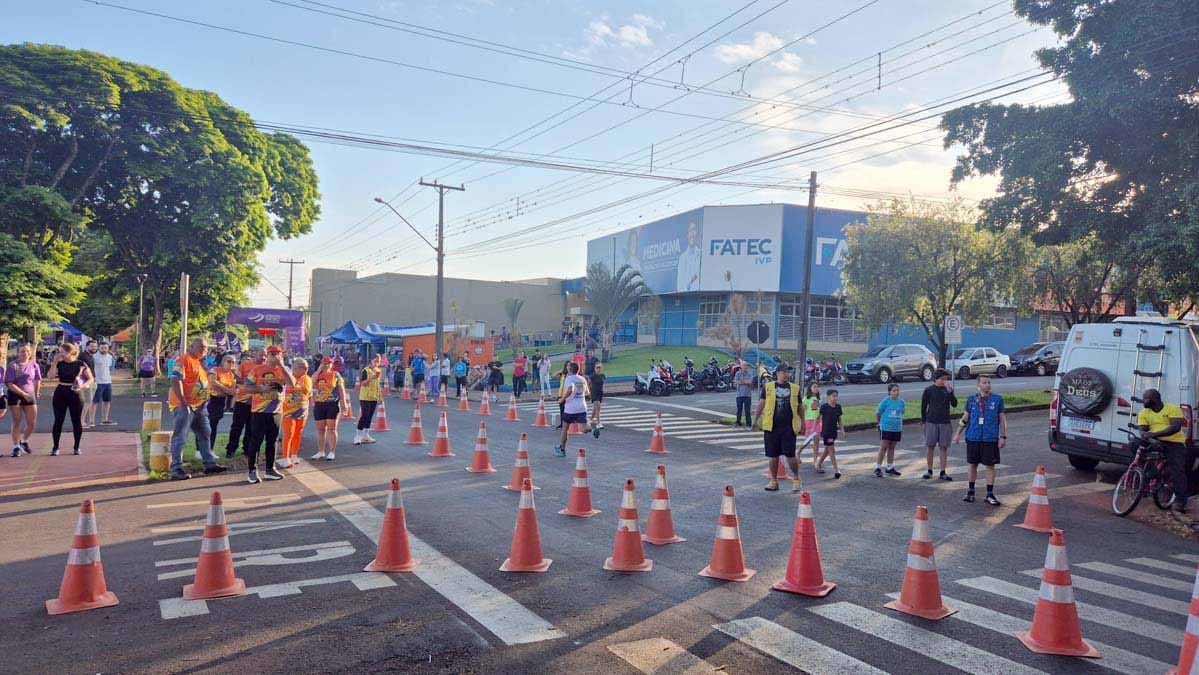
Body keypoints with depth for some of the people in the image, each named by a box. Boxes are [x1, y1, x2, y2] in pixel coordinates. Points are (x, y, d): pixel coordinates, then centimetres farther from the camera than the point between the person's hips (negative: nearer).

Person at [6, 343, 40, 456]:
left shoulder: (34, 365, 2)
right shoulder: (12, 366, -7)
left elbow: (37, 381, 12)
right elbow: (10, 384, -12)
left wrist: (36, 394, 10)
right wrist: (23, 394, -18)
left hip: (30, 396, 3)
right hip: (15, 396, -3)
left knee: (32, 423, 1)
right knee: (17, 422, 2)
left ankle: (24, 442, 27)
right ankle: (16, 447, 13)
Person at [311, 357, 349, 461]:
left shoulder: (335, 375, 1)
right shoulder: (317, 375, 9)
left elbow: (341, 389, -1)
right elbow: (312, 383, -12)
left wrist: (344, 403, -8)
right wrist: (319, 370, -9)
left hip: (332, 404, -3)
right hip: (319, 405, 3)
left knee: (331, 429, -2)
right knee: (320, 429, 8)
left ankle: (332, 452, 3)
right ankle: (321, 452, 18)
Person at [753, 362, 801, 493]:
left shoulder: (795, 388, 9)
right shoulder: (768, 387, 5)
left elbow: (799, 407, 16)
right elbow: (761, 403, 4)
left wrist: (802, 422, 15)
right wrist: (756, 418, -4)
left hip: (789, 427, 0)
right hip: (771, 426, 0)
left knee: (790, 455, -4)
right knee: (773, 456, 8)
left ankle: (796, 479, 17)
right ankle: (774, 481, 20)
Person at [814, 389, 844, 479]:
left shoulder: (838, 407, 5)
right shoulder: (824, 407, -10)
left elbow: (839, 420, 13)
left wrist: (842, 430, 8)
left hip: (834, 432, 6)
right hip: (826, 432, -6)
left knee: (827, 450, 16)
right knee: (831, 450, -7)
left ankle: (818, 465, 32)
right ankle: (836, 470, -6)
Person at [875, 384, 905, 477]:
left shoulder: (901, 402, 4)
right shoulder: (885, 401, -9)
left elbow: (901, 415, 16)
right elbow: (877, 413, -1)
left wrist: (902, 429, 16)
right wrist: (880, 423, 6)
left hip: (897, 429, 4)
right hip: (885, 428, -4)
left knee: (891, 448, 13)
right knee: (883, 448, -3)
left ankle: (890, 468, 22)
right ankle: (877, 468, 3)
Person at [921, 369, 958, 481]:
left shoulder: (948, 389, 4)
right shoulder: (928, 390, -1)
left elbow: (954, 404, -6)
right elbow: (923, 406, 4)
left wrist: (950, 392, -18)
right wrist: (923, 421, 2)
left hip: (945, 423, 1)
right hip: (931, 422, -1)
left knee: (944, 447, 3)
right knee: (930, 447, 4)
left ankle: (943, 472, 8)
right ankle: (929, 471, 14)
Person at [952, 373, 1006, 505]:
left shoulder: (997, 399, 1)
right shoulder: (971, 399, 6)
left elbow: (1002, 420, 3)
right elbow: (965, 418, 12)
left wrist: (1003, 437, -2)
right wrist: (958, 433, 9)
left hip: (990, 438, -2)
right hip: (973, 437, 2)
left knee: (990, 466, 2)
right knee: (973, 464, 9)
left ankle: (990, 494, 11)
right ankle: (970, 492, 21)